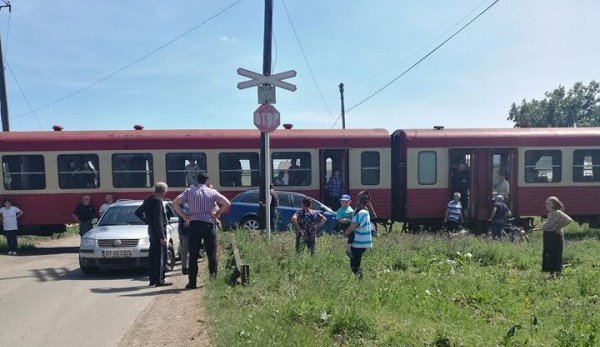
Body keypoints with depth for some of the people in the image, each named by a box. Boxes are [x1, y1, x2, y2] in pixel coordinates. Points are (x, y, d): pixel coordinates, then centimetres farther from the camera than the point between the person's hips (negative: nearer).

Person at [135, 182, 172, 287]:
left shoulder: (148, 200, 12)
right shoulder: (157, 201, -17)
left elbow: (138, 212, 22)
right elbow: (158, 220, -21)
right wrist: (162, 236, -21)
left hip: (152, 231, 10)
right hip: (158, 232, -10)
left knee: (153, 256, 14)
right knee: (161, 257, -4)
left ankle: (152, 279, 20)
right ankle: (159, 280, -1)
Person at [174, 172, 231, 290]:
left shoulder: (189, 191, 4)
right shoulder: (212, 192, 3)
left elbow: (175, 203, -4)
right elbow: (227, 204, -4)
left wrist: (184, 216, 3)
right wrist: (217, 213, 7)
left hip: (194, 224, 1)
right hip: (209, 224, 0)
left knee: (193, 255, 4)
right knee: (212, 254, 9)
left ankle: (192, 282, 4)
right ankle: (213, 279, 10)